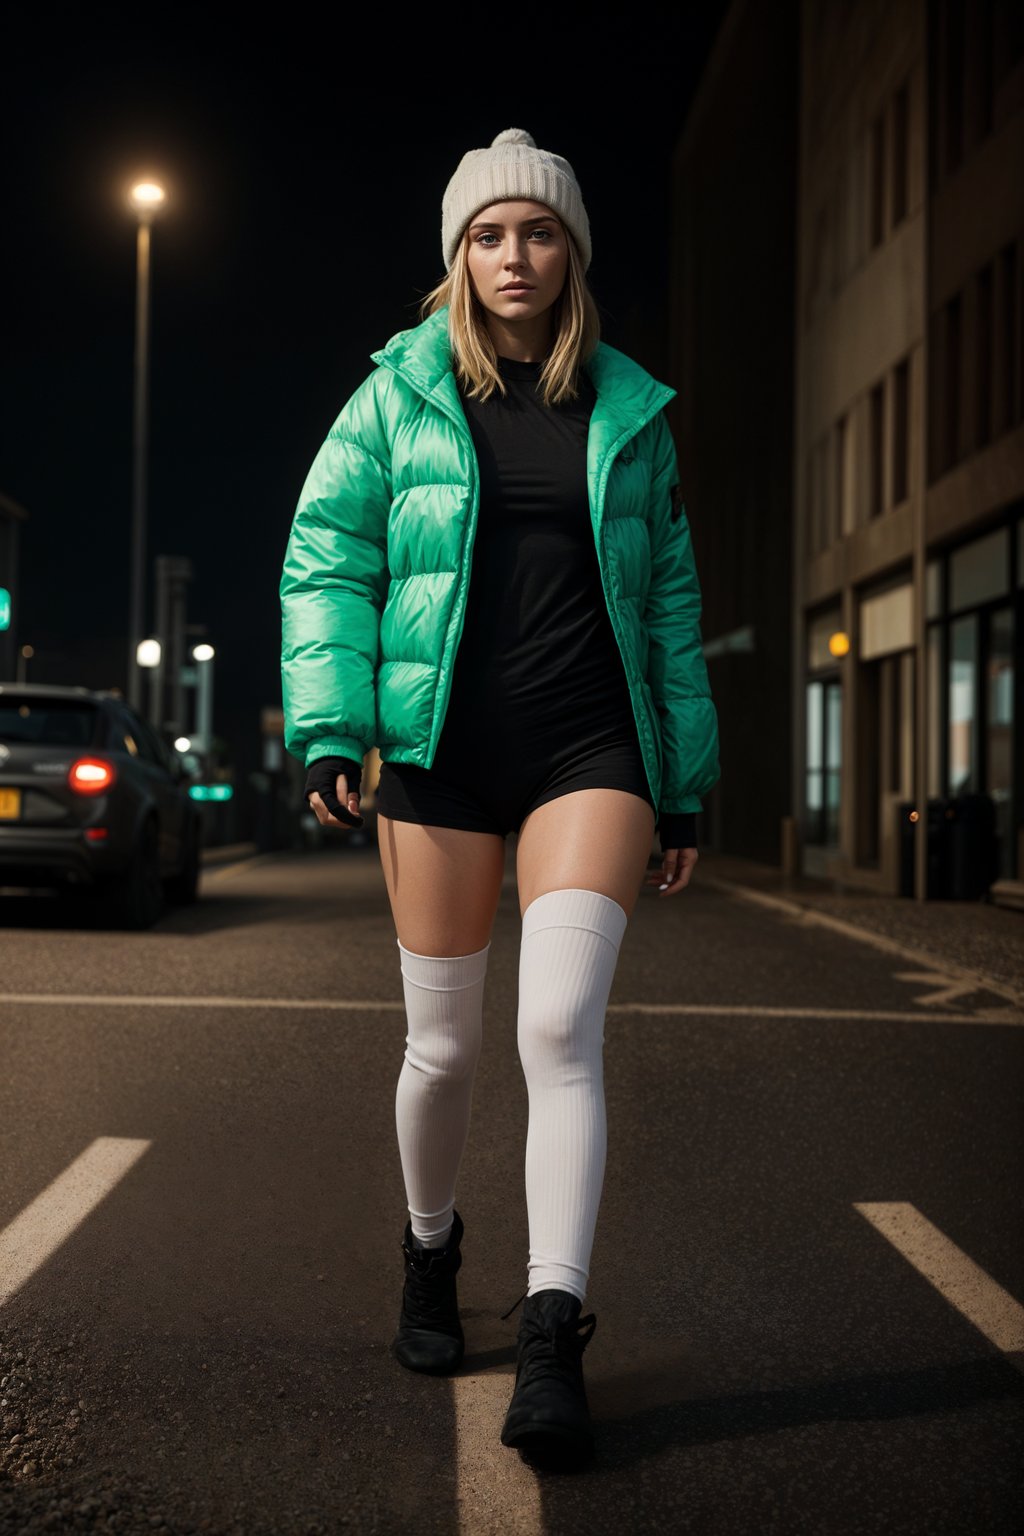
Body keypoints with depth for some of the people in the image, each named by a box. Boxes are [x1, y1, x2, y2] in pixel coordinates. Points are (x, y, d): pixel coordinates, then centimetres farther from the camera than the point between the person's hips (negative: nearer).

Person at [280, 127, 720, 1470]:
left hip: (588, 751, 0)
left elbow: (669, 605, 14)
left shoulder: (630, 413, 11)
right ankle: (430, 1248, 34)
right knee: (444, 1044, 7)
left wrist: (685, 788, 12)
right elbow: (325, 559, 4)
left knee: (561, 1030, -15)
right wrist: (329, 730, -10)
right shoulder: (400, 394, 7)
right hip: (442, 750, 0)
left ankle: (553, 1343, -13)